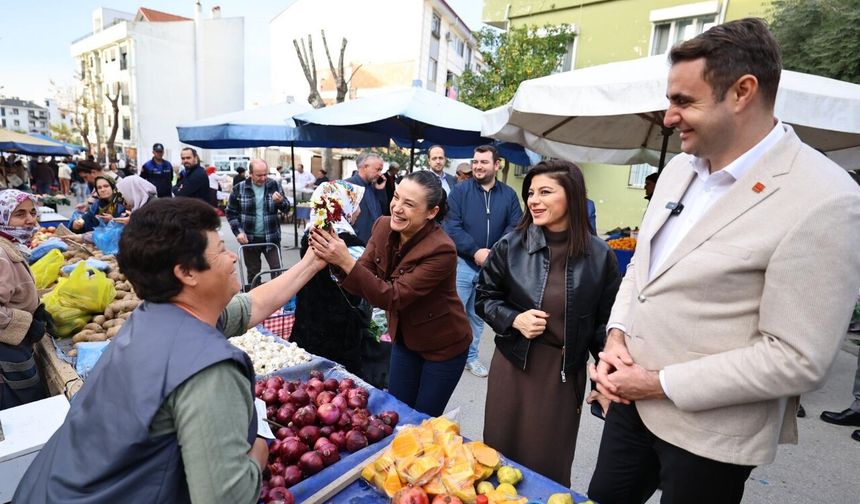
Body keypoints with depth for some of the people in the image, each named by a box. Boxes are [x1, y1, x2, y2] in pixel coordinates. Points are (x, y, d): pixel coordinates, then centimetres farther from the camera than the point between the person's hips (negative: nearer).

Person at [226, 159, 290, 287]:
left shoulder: (274, 185, -3)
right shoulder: (239, 189, -5)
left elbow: (287, 208, -1)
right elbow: (231, 212, 2)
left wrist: (281, 201, -24)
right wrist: (238, 232, -10)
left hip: (272, 237, 0)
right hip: (250, 238, 0)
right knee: (253, 272, 13)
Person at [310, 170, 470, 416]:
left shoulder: (441, 250, -30)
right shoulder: (383, 227, -11)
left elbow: (392, 297, -32)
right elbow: (362, 283, -12)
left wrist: (346, 261, -40)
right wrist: (336, 260, -31)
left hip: (442, 346, -5)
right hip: (403, 338, 6)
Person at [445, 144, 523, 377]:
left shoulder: (508, 195, 3)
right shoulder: (460, 190, -4)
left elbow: (515, 227, -3)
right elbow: (452, 227, -12)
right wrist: (475, 251, -19)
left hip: (492, 266, 3)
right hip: (462, 263, -3)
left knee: (478, 315, 17)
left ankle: (471, 356, 33)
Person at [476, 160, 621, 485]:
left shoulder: (599, 255, -7)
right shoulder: (511, 246, -6)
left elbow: (605, 320, 0)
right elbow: (484, 298, 3)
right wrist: (514, 319, -14)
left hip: (565, 372, 0)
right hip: (513, 364, 1)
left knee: (549, 464, 15)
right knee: (501, 455, 16)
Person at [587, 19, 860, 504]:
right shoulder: (680, 168, 2)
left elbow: (798, 361, -21)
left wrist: (661, 384, -18)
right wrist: (616, 334, -4)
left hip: (708, 433, -6)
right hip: (632, 399, 6)